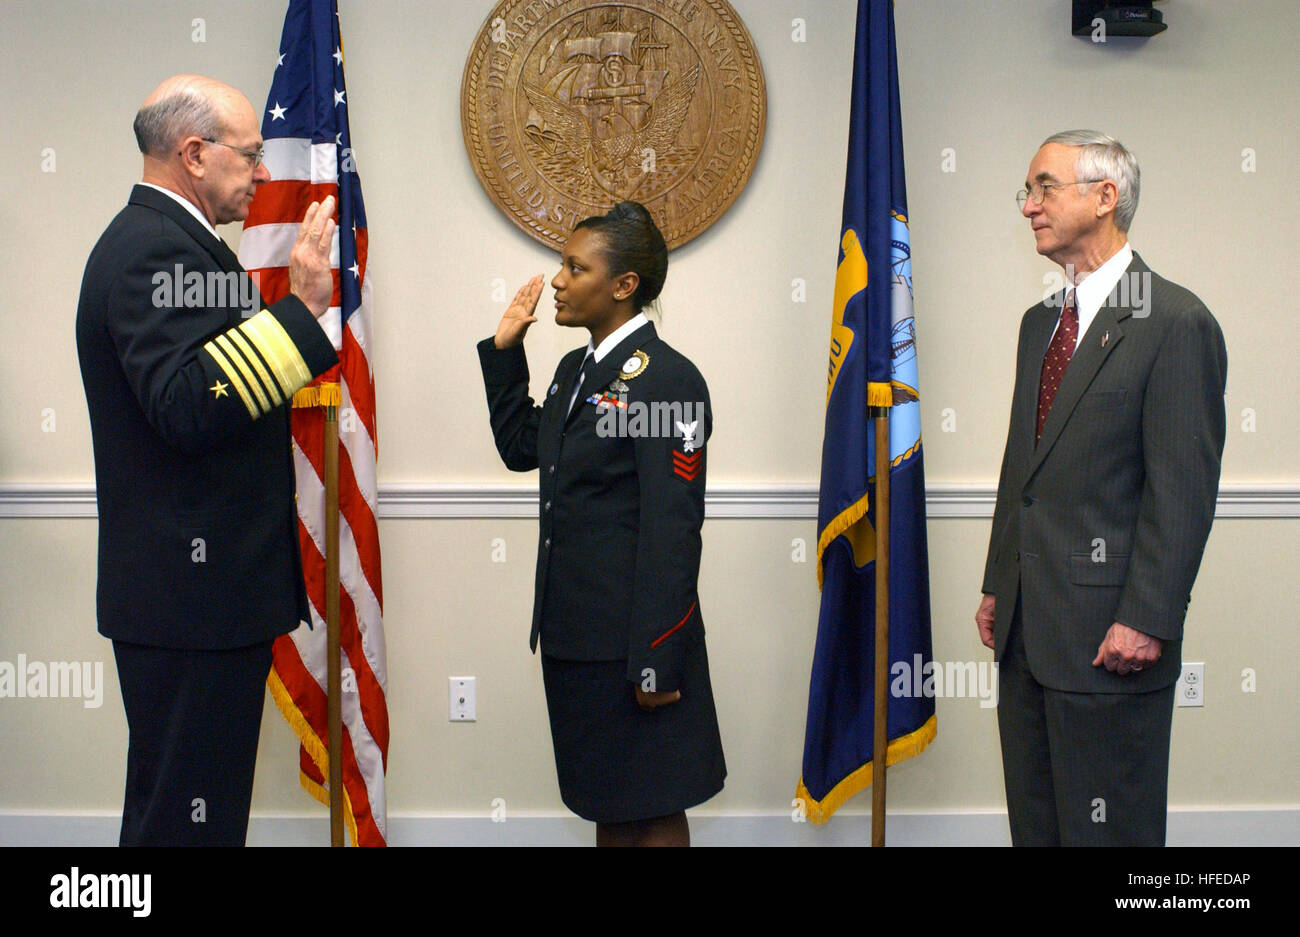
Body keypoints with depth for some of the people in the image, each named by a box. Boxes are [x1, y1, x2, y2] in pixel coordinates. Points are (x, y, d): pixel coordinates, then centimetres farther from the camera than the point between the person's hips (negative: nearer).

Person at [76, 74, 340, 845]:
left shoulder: (166, 241, 18)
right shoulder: (153, 247, -16)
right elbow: (185, 408, -29)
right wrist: (301, 309, -29)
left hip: (200, 587, 11)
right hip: (192, 592, -11)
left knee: (188, 805, 18)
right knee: (187, 815, -4)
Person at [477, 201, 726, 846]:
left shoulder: (669, 381, -16)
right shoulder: (574, 369, 12)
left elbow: (672, 532, -20)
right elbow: (520, 449, 22)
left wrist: (656, 664, -21)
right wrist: (505, 351, 12)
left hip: (633, 645, -8)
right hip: (574, 636, 8)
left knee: (652, 814, 5)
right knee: (606, 805, 19)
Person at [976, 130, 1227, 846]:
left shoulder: (1176, 323, -10)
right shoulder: (1040, 322, 16)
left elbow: (1184, 489, -15)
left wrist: (1147, 620, -18)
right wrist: (997, 586, 16)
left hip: (1109, 633, -8)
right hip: (1026, 627, 8)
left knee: (1107, 826, 1)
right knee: (1034, 820, 14)